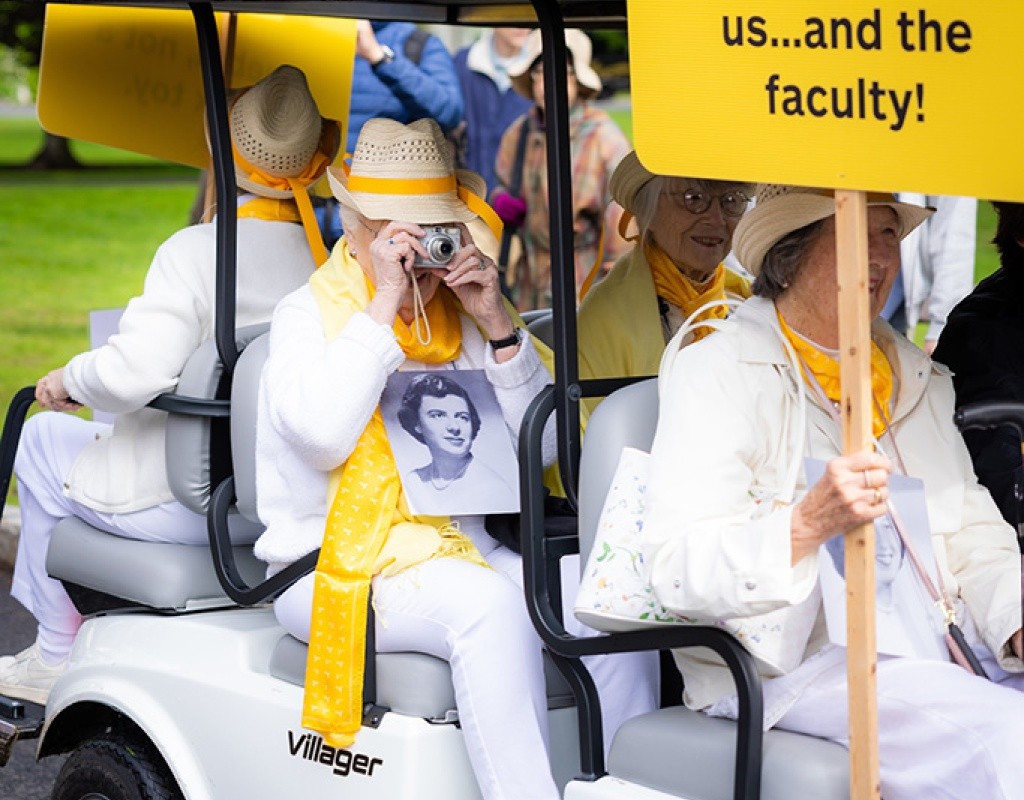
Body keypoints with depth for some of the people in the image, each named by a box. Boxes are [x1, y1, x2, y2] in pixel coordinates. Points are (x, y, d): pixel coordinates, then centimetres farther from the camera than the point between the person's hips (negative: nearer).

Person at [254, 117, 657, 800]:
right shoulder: (308, 316, 1)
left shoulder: (462, 318, 12)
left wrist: (498, 325, -6)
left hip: (458, 549, 5)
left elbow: (542, 446, 5)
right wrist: (383, 305, -18)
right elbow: (322, 433, -19)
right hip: (340, 565, -5)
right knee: (490, 605, -32)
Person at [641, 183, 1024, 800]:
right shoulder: (717, 372, -3)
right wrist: (811, 523, -29)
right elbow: (676, 571, -13)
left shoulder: (920, 379, 20)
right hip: (791, 666, -6)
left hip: (936, 655, 7)